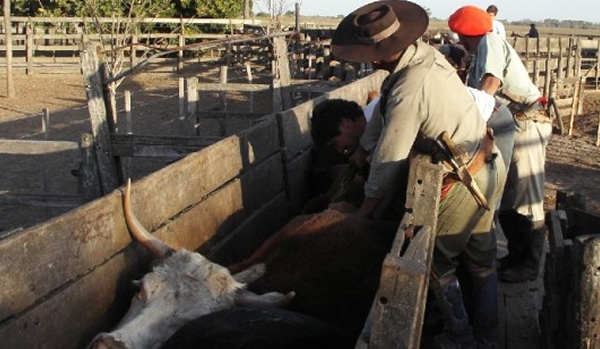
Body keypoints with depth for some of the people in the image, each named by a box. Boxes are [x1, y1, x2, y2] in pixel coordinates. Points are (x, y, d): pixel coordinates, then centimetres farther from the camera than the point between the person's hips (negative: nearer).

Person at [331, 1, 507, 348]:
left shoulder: (408, 93, -30)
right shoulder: (427, 53, -3)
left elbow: (388, 160, -19)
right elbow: (385, 111, 9)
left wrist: (364, 210, -4)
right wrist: (361, 149, 19)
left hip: (466, 183, -9)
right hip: (492, 166, 9)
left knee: (439, 261, 12)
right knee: (481, 251, 22)